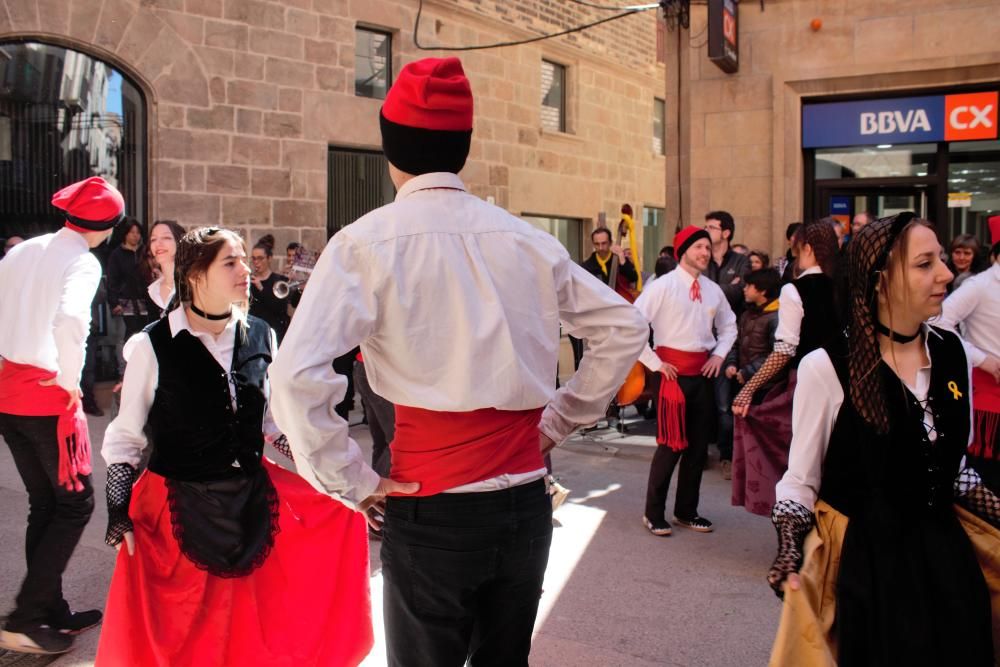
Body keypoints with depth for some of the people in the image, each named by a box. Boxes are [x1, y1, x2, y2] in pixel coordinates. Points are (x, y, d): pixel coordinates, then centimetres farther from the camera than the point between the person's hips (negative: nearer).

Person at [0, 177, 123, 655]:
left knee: (44, 504, 16)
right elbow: (70, 319, -30)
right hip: (48, 397, -7)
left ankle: (52, 611, 25)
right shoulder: (82, 261, -11)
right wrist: (69, 378, -17)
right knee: (75, 503, 4)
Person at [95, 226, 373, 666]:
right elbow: (124, 438, -1)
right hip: (180, 507, -3)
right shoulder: (154, 346, -11)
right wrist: (118, 509, -7)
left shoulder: (260, 336, 0)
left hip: (252, 498, 4)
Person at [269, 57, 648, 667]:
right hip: (526, 499, 4)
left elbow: (296, 375, -19)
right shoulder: (528, 239, 3)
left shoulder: (369, 242, -8)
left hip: (431, 510, -4)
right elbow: (624, 328, 10)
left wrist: (351, 481, -8)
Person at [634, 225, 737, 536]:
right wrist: (655, 363, -13)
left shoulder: (713, 290, 8)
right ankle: (654, 513, 11)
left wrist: (719, 354, 7)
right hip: (673, 371, -6)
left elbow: (728, 326, 24)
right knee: (671, 444, -3)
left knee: (699, 443, 11)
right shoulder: (663, 286, -9)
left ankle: (687, 511, 24)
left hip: (703, 372, 6)